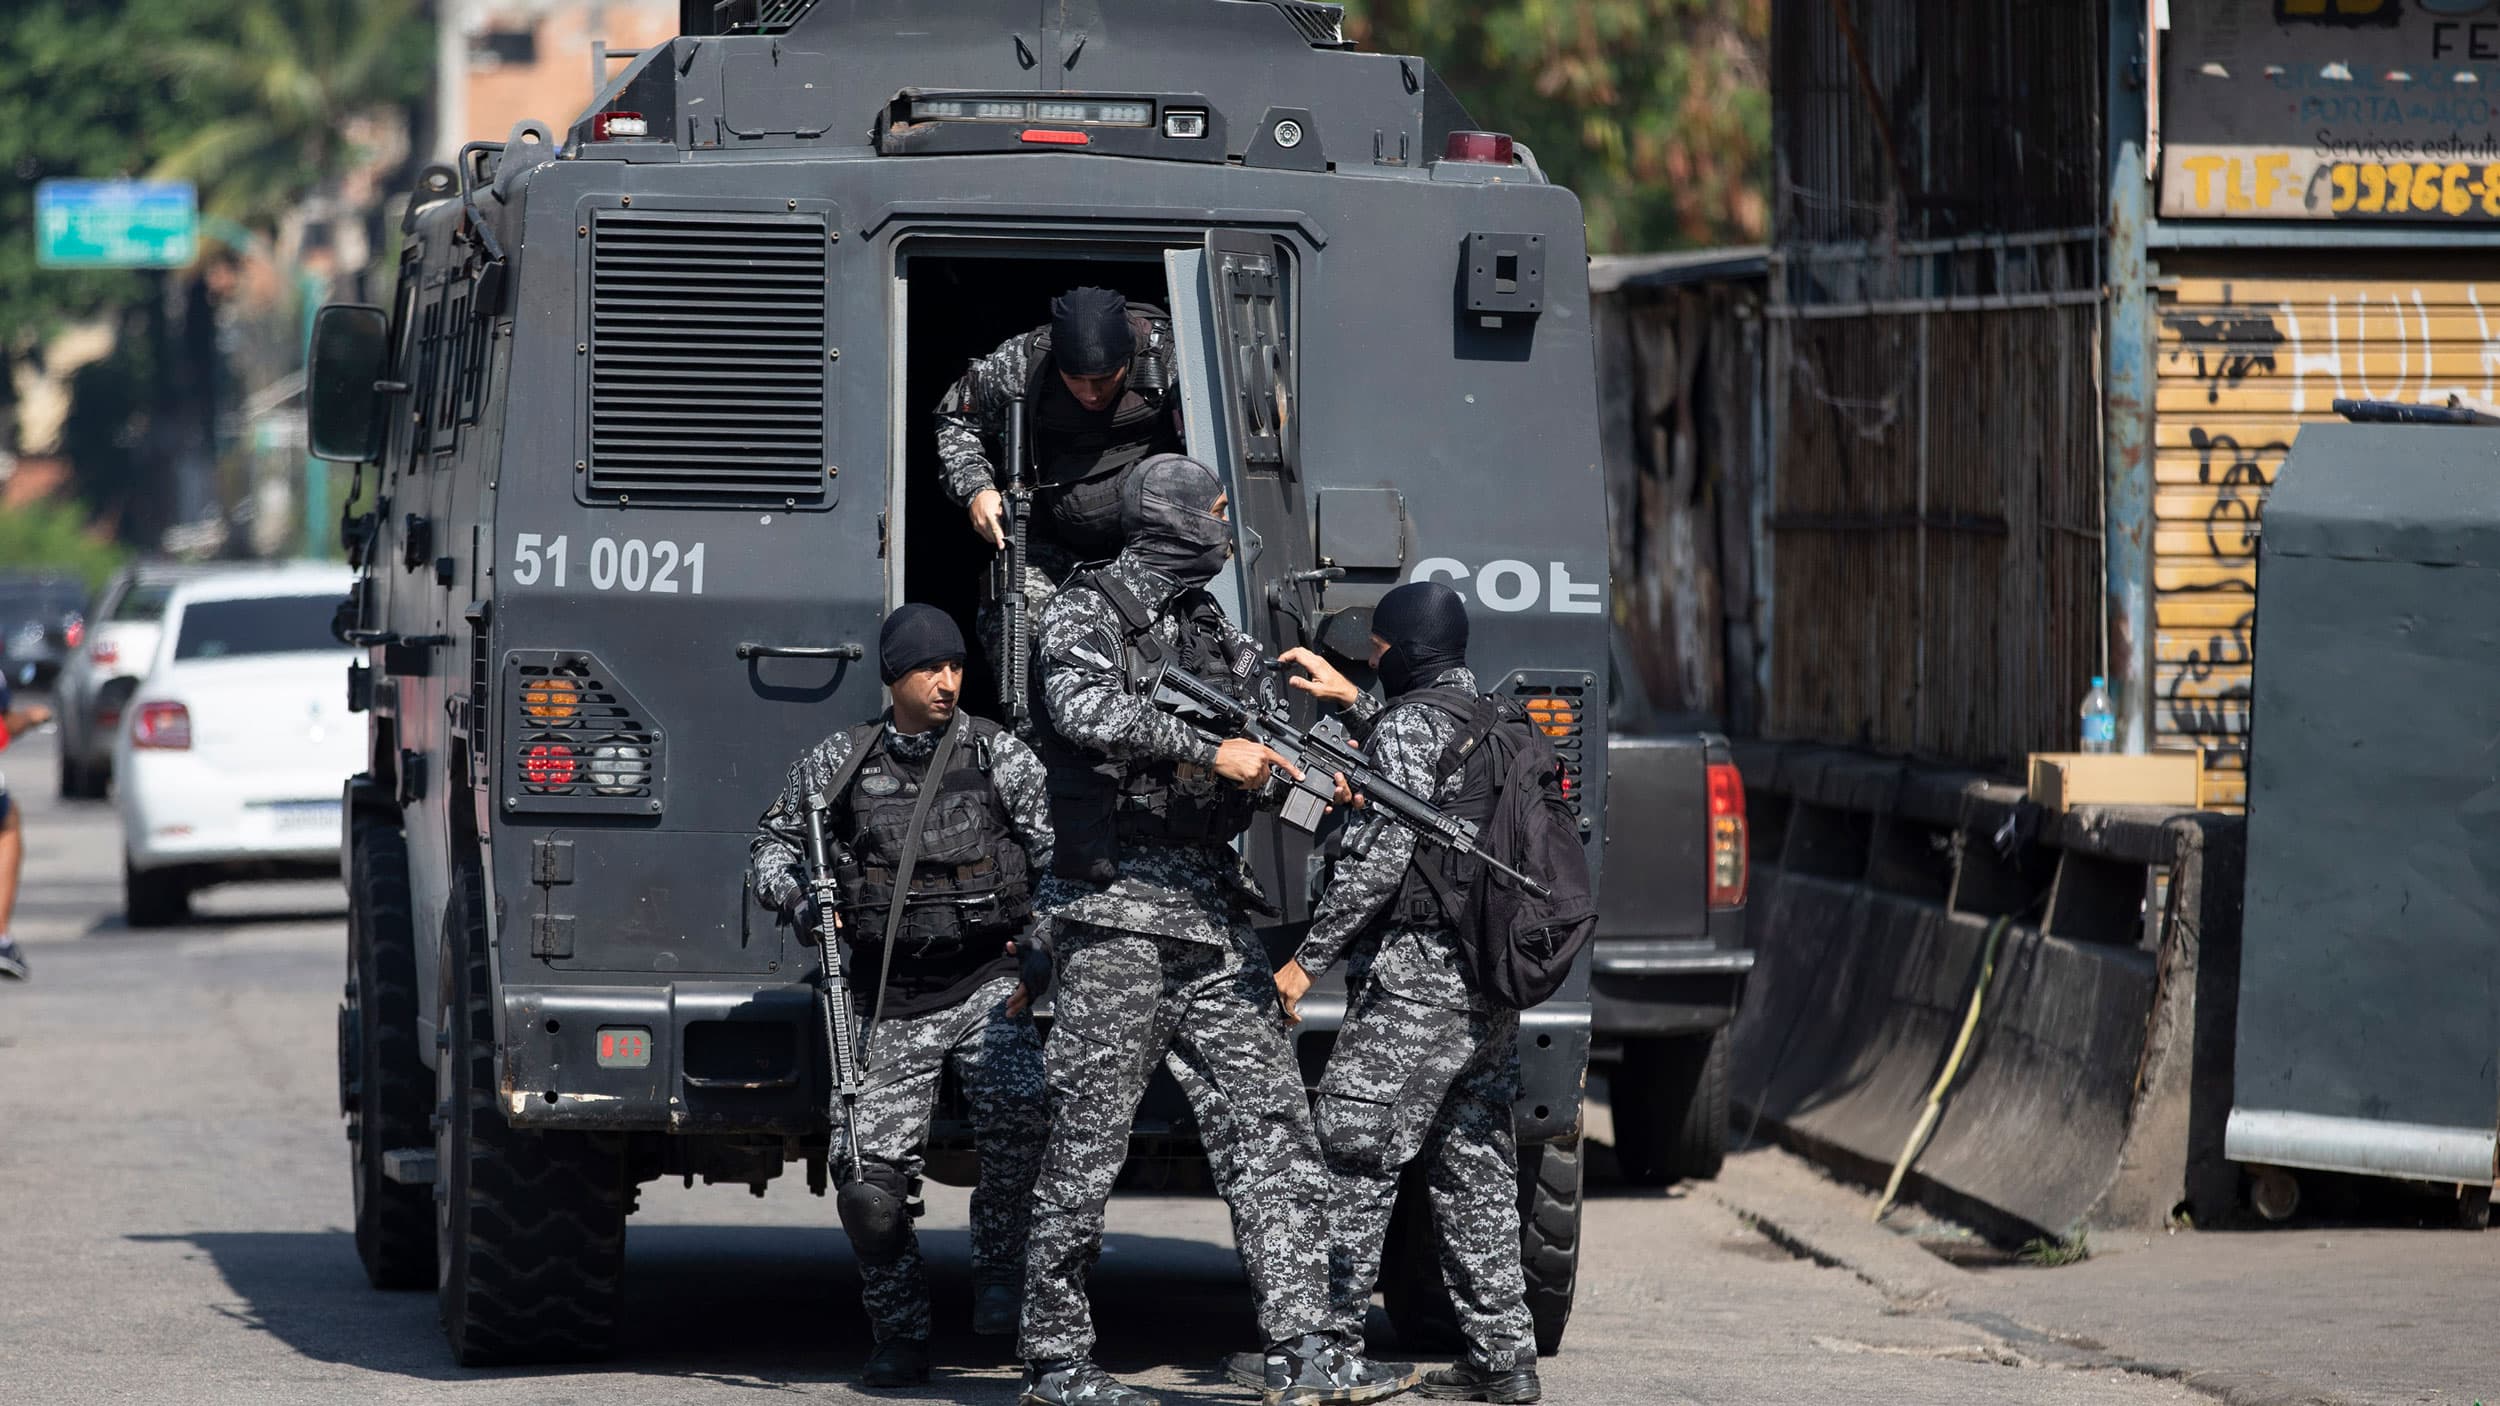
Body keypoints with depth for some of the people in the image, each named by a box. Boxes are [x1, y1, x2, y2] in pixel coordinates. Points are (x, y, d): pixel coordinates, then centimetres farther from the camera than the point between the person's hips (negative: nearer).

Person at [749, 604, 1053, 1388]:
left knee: (1020, 1107, -27)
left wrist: (1042, 963, -8)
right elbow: (771, 844, 15)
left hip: (985, 983, -2)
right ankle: (900, 1337, 10)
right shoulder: (840, 765, 3)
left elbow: (1059, 857, 0)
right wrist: (796, 901, -6)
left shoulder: (999, 757, -1)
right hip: (893, 1000, 2)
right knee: (873, 1163, -3)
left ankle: (1000, 1271, -11)